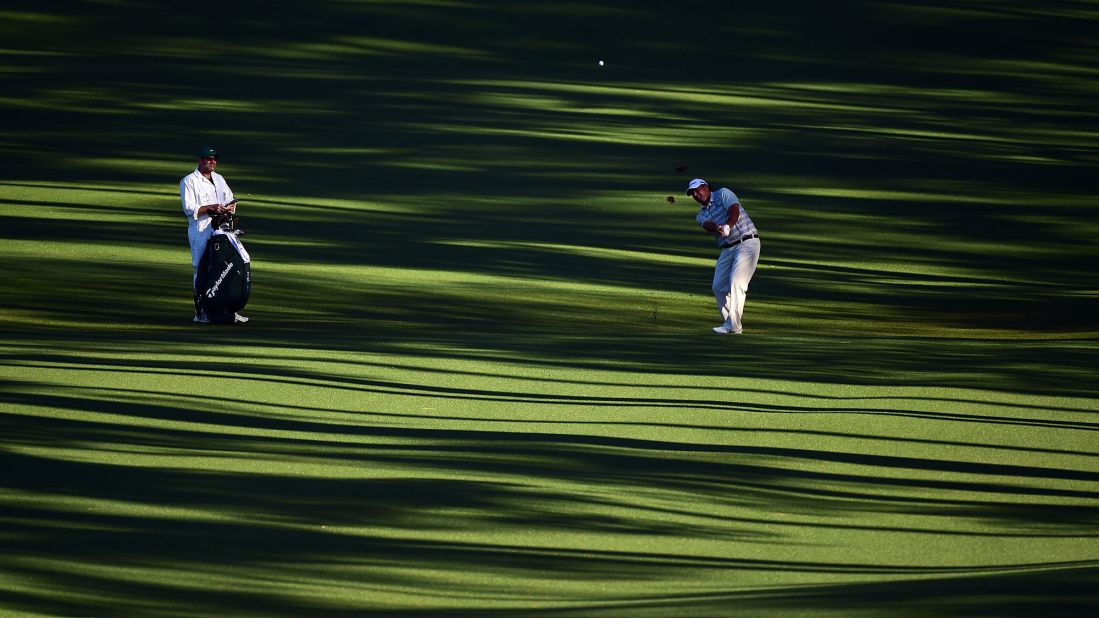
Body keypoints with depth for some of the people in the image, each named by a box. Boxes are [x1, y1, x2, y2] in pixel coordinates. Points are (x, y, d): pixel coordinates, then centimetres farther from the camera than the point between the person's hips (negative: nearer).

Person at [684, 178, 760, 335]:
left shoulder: (723, 194, 0)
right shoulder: (701, 215, 14)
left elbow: (734, 210, -18)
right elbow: (708, 225, -9)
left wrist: (727, 227, -38)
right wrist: (717, 228, -34)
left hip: (747, 242, -8)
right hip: (727, 249, 8)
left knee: (736, 282, -18)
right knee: (718, 286, 3)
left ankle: (733, 326, -21)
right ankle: (730, 323, 15)